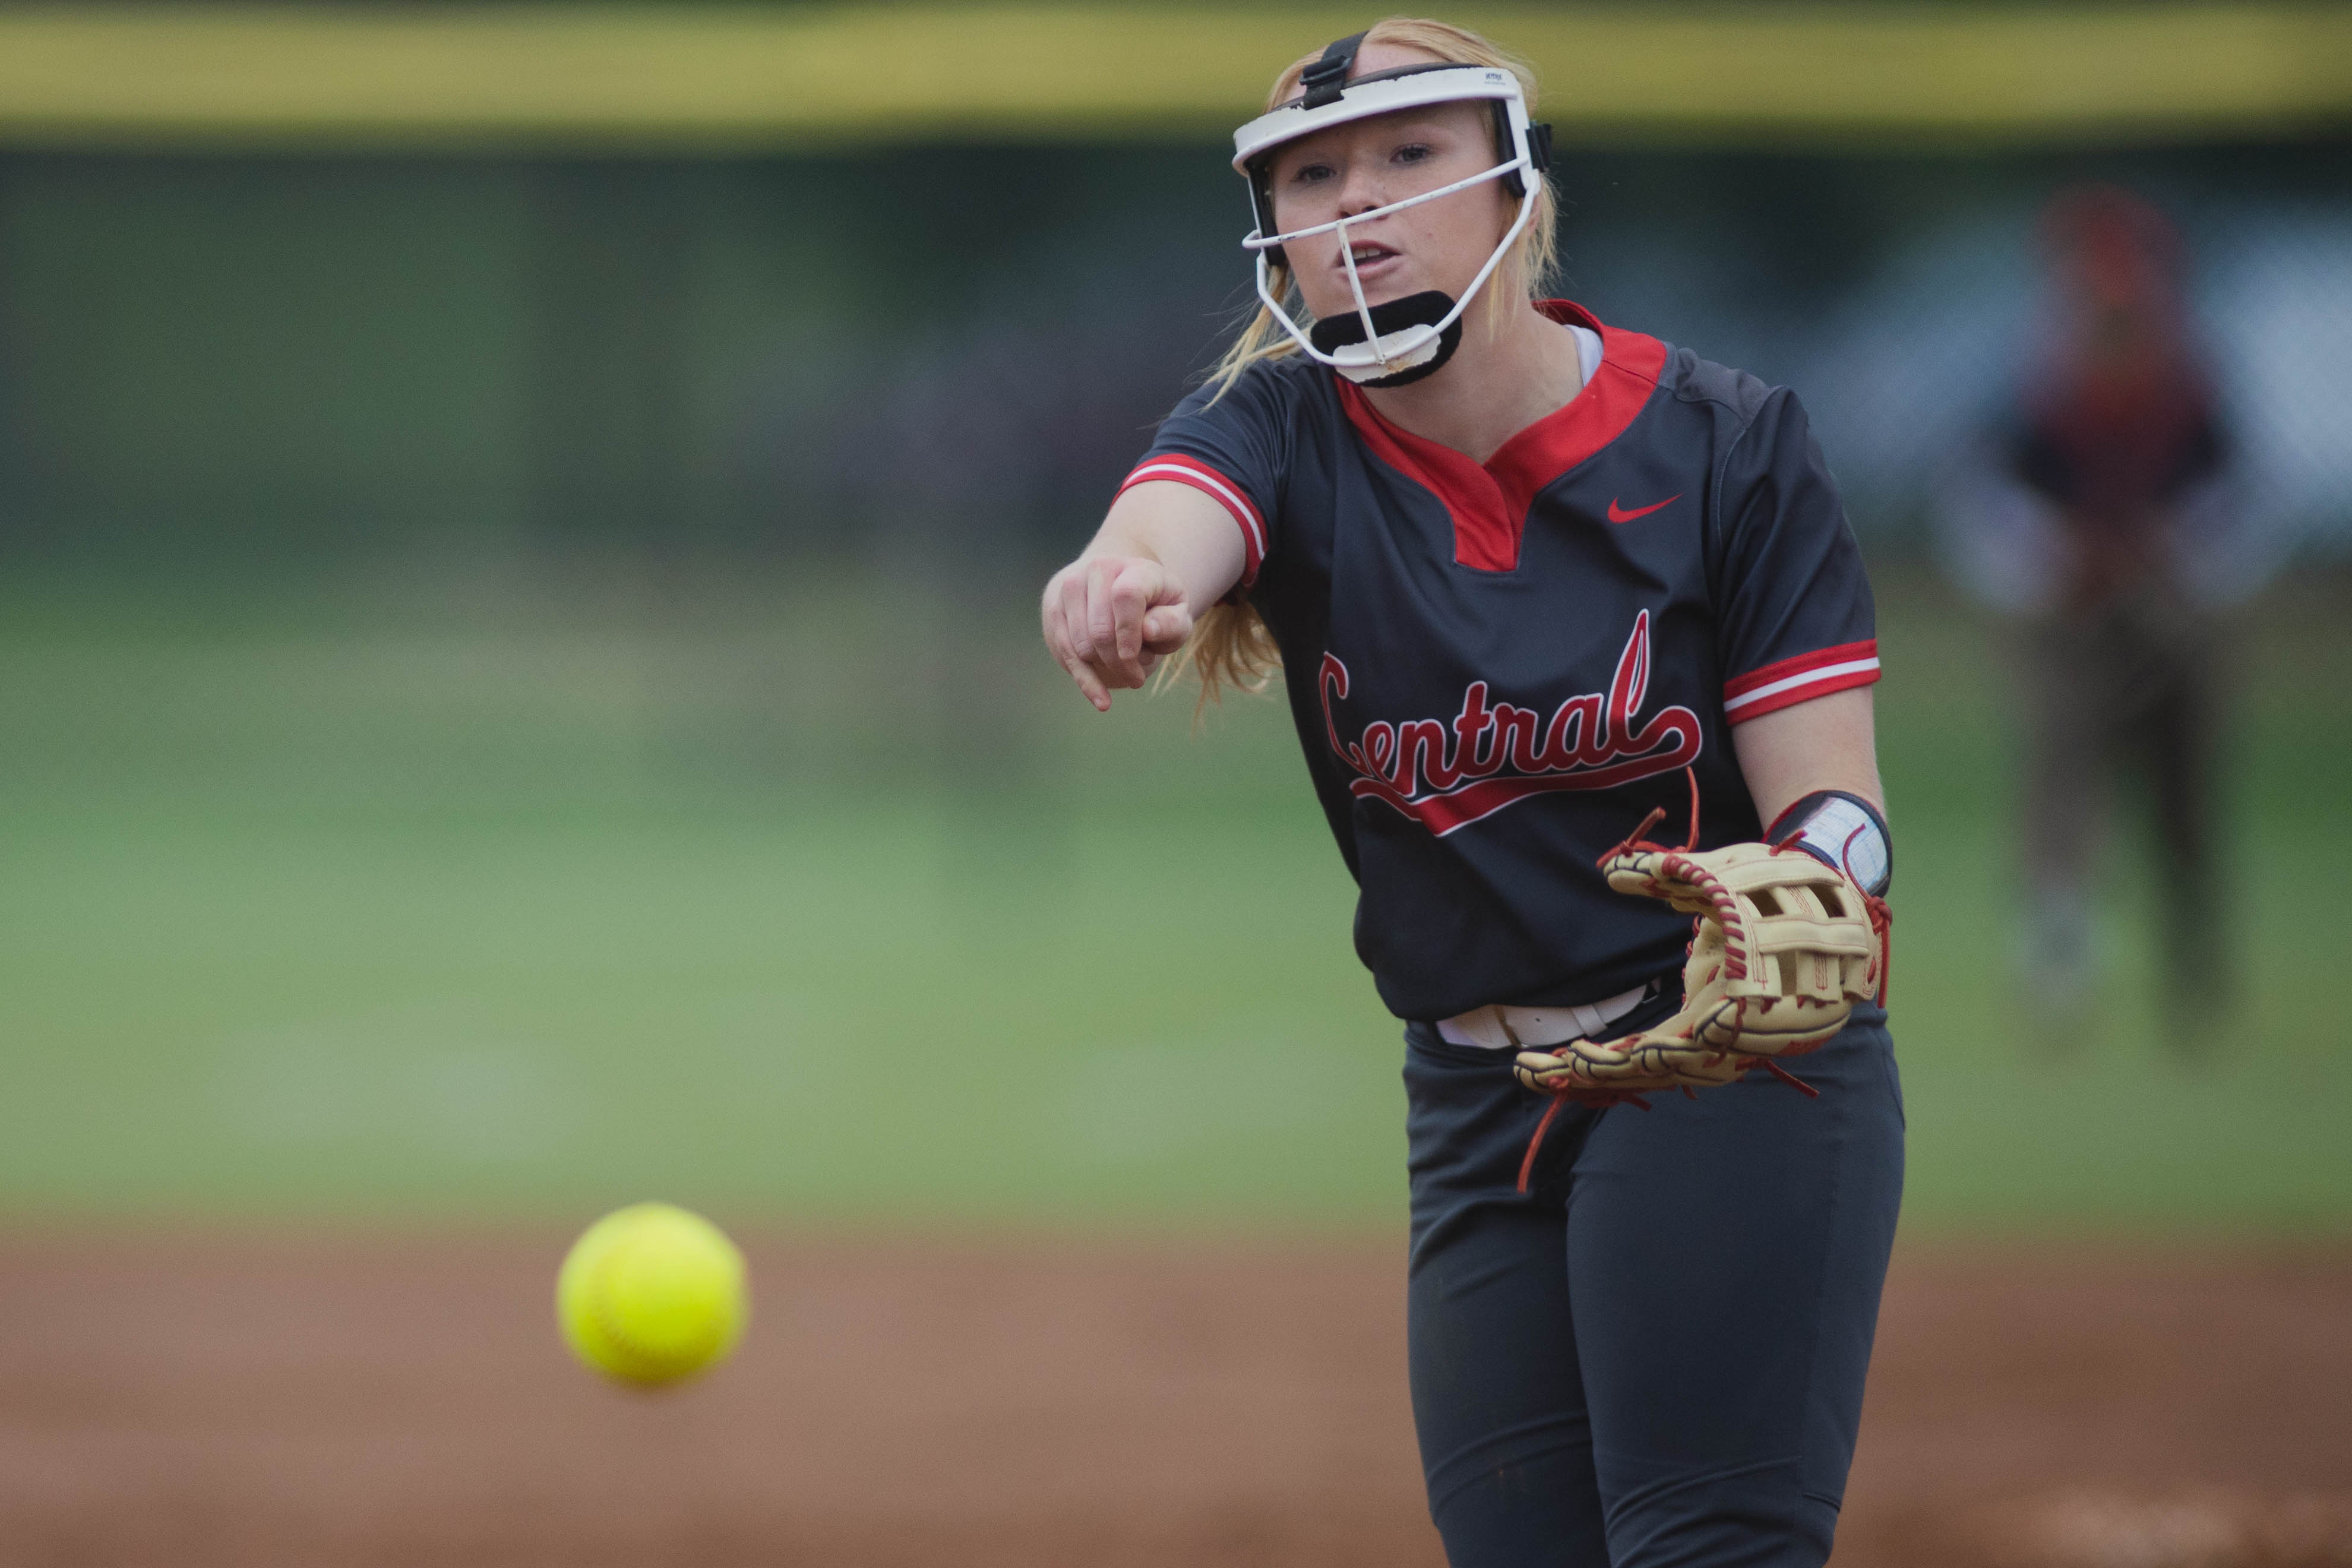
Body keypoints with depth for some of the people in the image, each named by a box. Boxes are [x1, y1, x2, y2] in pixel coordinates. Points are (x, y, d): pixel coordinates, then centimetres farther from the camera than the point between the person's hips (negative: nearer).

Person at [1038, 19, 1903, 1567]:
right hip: (1480, 1104, 4)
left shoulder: (1728, 442, -7)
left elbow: (1831, 803, -10)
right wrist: (1117, 595, -54)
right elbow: (1162, 535, -27)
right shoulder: (1280, 436, -2)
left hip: (1735, 1079, -4)